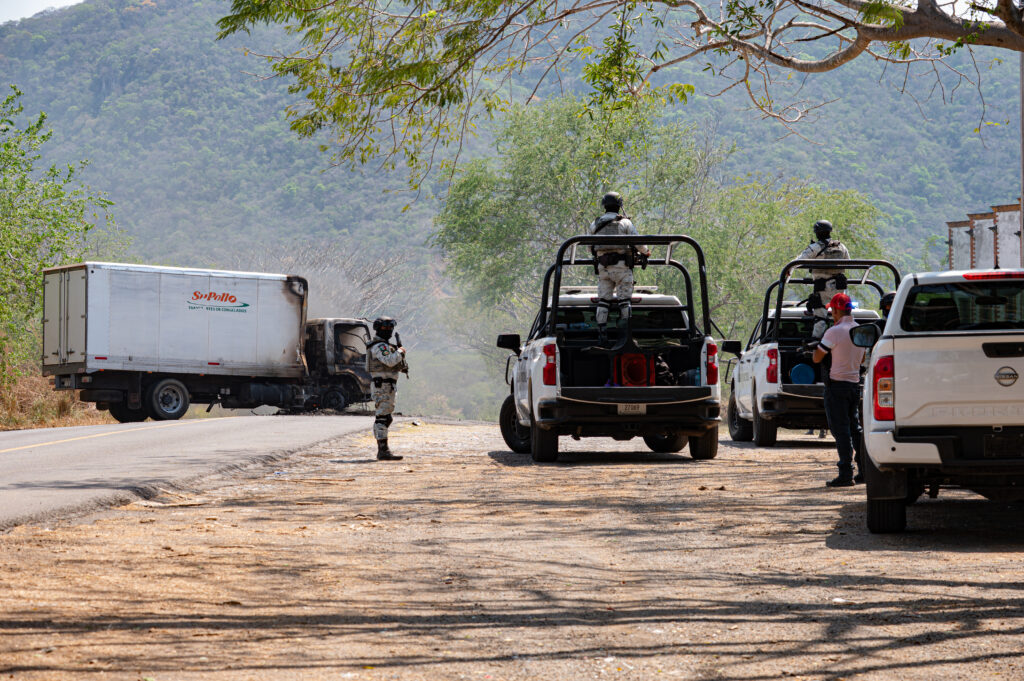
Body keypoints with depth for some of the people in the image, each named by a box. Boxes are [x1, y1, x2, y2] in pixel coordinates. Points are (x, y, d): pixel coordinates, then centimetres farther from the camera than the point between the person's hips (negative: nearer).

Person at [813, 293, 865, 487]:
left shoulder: (834, 332, -15)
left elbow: (817, 358, -10)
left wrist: (817, 345, 9)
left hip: (837, 385, -7)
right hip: (855, 383, 7)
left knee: (840, 430, -6)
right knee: (854, 428, 16)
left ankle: (846, 474, -9)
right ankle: (865, 470, 17)